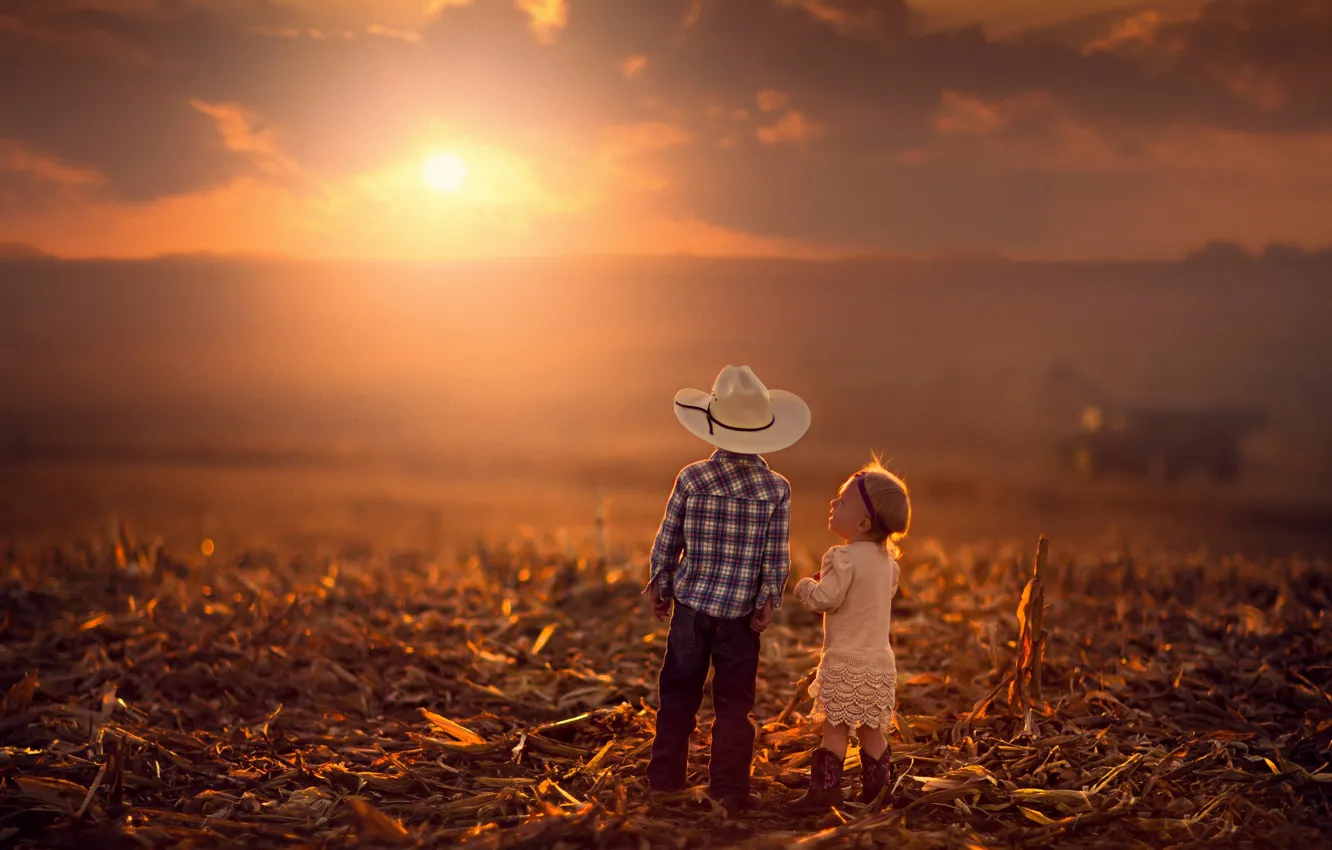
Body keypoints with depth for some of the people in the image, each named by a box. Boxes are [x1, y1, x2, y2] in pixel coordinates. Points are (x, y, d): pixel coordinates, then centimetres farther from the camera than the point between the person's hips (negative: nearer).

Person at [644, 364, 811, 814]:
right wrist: (770, 600, 4)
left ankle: (666, 778, 20)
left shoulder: (691, 478, -6)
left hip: (691, 604, 1)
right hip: (742, 612, -1)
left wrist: (659, 584, 15)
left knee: (678, 694, 14)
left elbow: (667, 540, 2)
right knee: (734, 704, 8)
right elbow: (776, 556, -6)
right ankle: (729, 789, 9)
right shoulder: (776, 489, -7)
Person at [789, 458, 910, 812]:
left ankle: (824, 789, -1)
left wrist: (805, 586, 0)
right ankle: (877, 789, 19)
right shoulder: (887, 560, 9)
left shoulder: (844, 558, -17)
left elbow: (825, 598, -21)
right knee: (871, 729, 14)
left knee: (835, 726, -3)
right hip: (879, 660, 8)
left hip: (846, 661, -8)